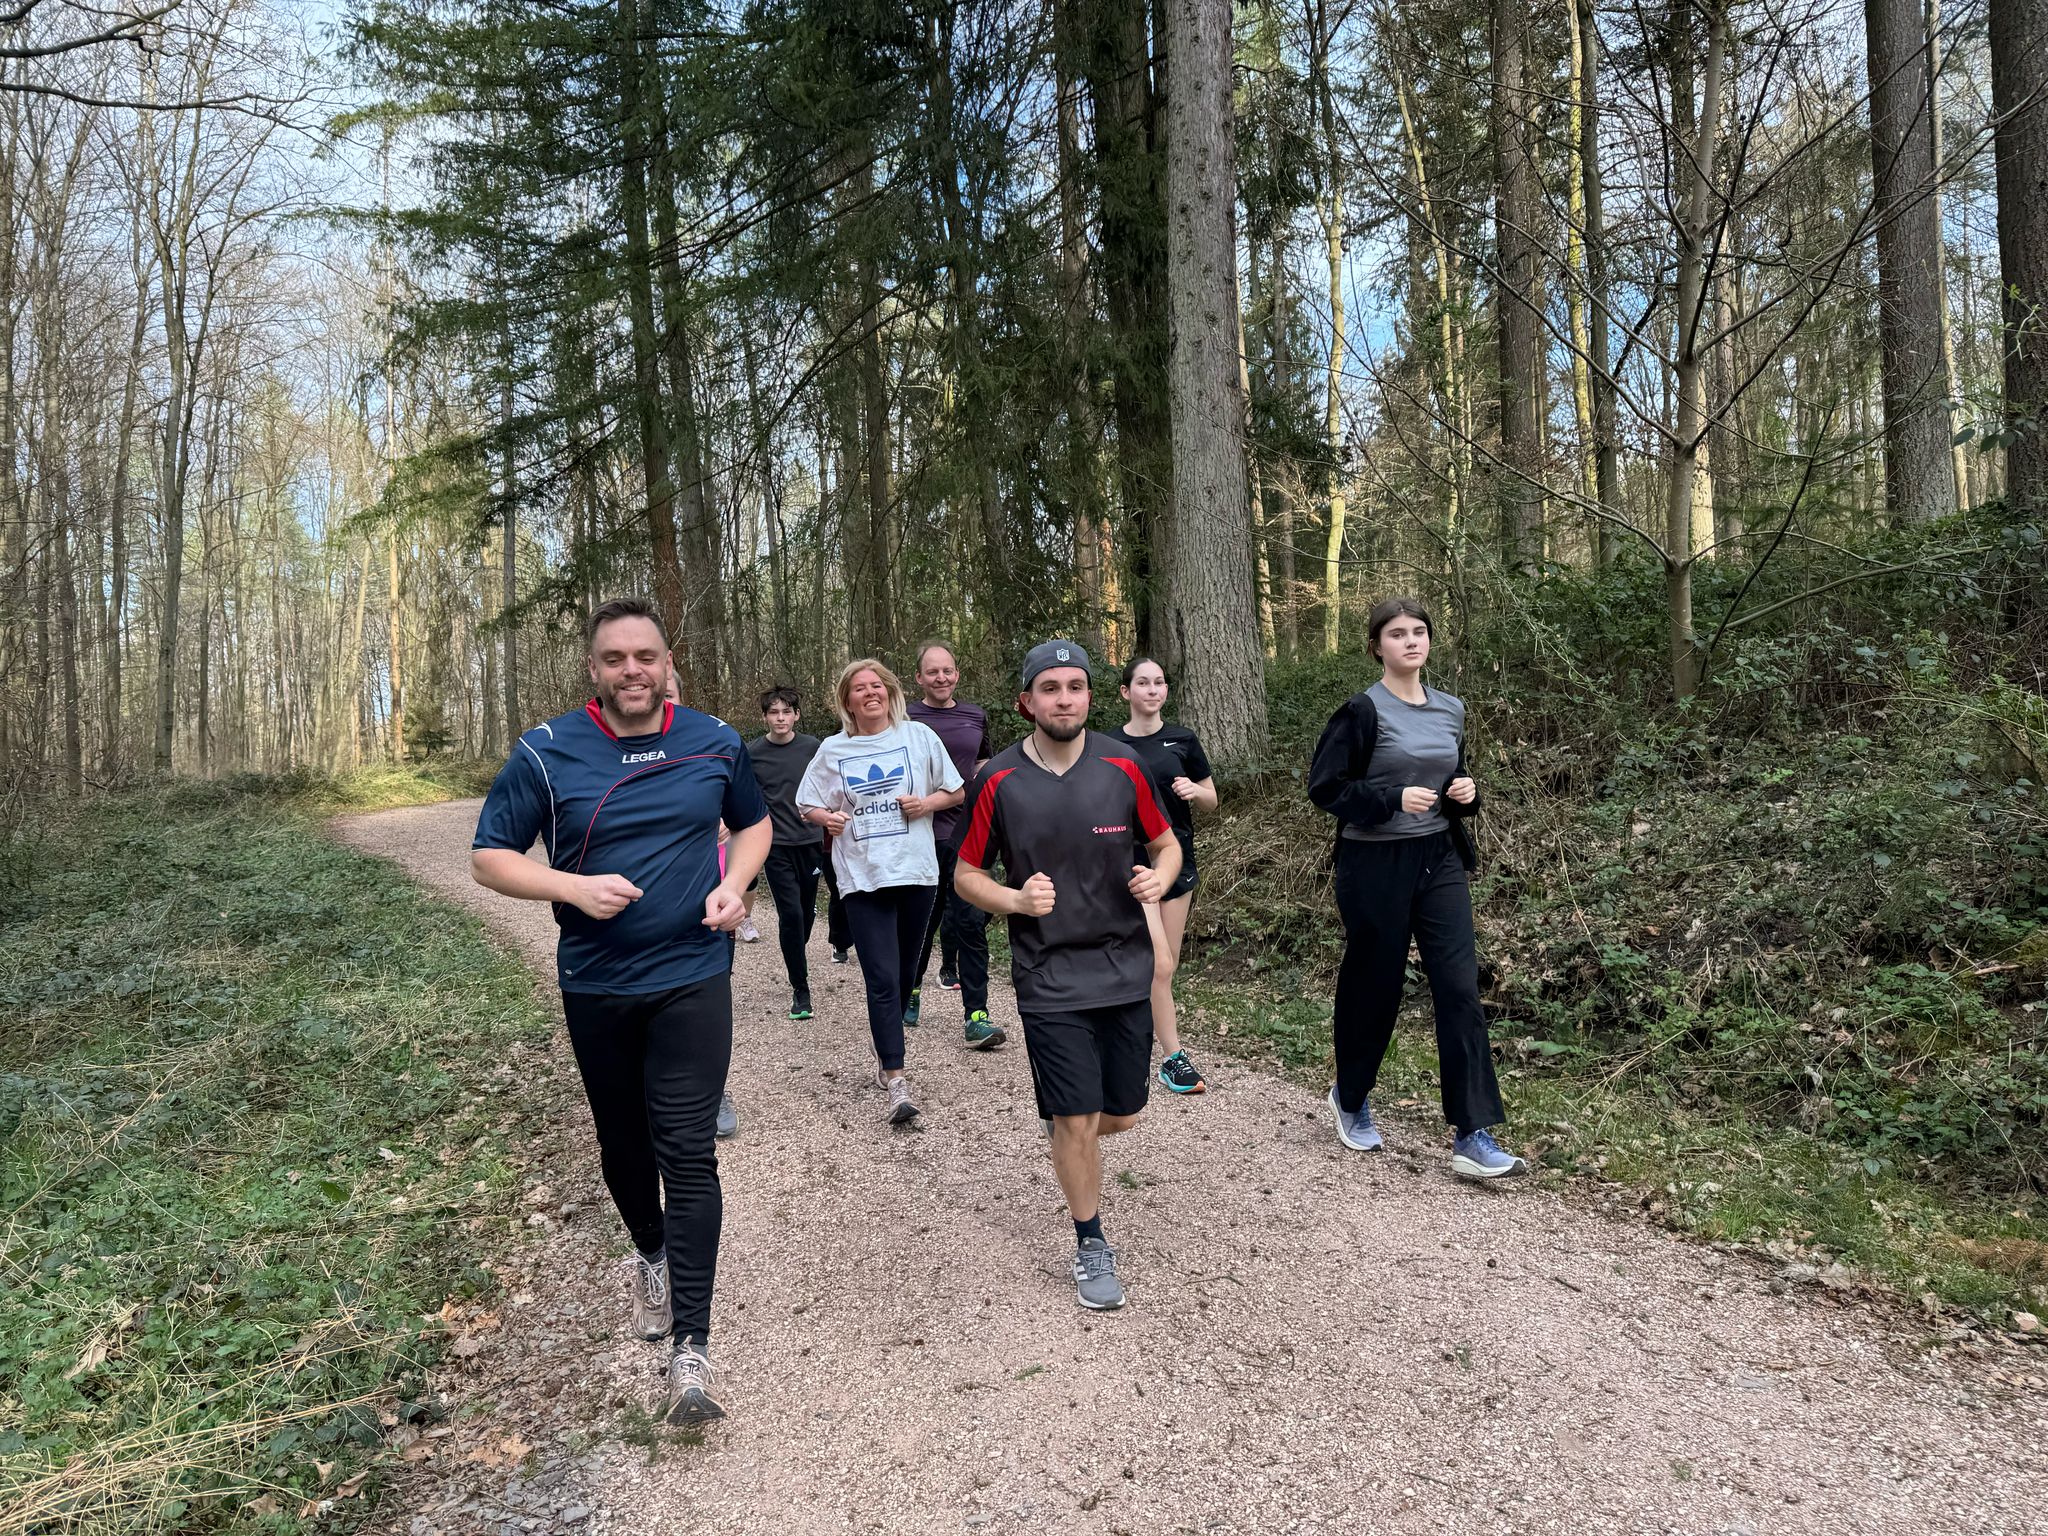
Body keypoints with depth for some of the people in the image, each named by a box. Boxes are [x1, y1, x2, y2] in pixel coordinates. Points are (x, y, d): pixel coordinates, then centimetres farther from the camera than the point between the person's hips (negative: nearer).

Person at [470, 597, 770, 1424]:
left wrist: (733, 885, -5)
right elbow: (489, 856, -2)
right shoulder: (546, 753, -7)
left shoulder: (715, 743, -1)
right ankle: (651, 1257, 48)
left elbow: (754, 822, 15)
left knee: (687, 1153, -8)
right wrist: (574, 888, -19)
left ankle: (691, 1351, -2)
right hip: (595, 986, 1)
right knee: (623, 1143, 18)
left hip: (692, 977, -1)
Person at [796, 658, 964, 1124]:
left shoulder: (918, 736, 4)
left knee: (903, 975, 13)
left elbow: (955, 791, 10)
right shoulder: (832, 750, 4)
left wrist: (926, 803, -9)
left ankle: (885, 1051, 35)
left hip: (915, 871, 2)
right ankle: (895, 1079, -7)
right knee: (882, 979, -9)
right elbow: (808, 806, 10)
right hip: (862, 876, -1)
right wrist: (828, 817, -11)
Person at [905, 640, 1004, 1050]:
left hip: (967, 835, 2)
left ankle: (976, 1017, -3)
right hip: (921, 835, -2)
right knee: (922, 921, 11)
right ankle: (910, 992, 34)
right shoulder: (906, 718, -1)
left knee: (971, 923, -4)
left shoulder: (975, 716, 10)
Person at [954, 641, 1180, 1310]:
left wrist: (1159, 878, -13)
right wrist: (1016, 899, -17)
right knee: (1077, 1122, 0)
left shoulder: (1122, 766, -3)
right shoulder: (998, 780, -7)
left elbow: (1166, 843, 10)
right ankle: (1091, 1245, 23)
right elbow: (965, 874, 2)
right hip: (1049, 978, -2)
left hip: (1125, 969, 3)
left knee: (1121, 1115, 12)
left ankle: (1068, 1138, 47)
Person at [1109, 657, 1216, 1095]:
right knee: (1160, 964, -11)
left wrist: (1194, 791, -11)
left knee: (1167, 965, 8)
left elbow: (1211, 800, 9)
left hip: (1177, 858, 3)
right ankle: (1174, 1058, 0)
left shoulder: (1182, 740, 4)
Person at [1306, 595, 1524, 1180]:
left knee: (1461, 989, -3)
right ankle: (1350, 1098, 35)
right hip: (1376, 867, -5)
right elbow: (1323, 786, -11)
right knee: (1373, 987, 8)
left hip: (1440, 862, 5)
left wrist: (1466, 793, -1)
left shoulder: (1450, 710, 8)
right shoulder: (1363, 710, -9)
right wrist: (1395, 798, -21)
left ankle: (1472, 1138, 1)